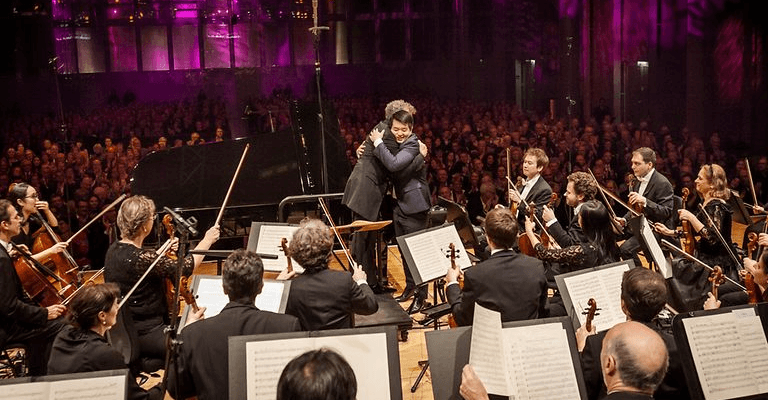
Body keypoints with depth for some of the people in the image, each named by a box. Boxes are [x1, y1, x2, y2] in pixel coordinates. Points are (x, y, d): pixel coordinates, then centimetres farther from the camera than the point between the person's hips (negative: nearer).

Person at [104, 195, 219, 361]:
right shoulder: (141, 258, -25)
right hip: (143, 335, -10)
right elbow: (186, 267, -17)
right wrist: (207, 240, -4)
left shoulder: (114, 250, 2)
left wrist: (162, 252, 20)